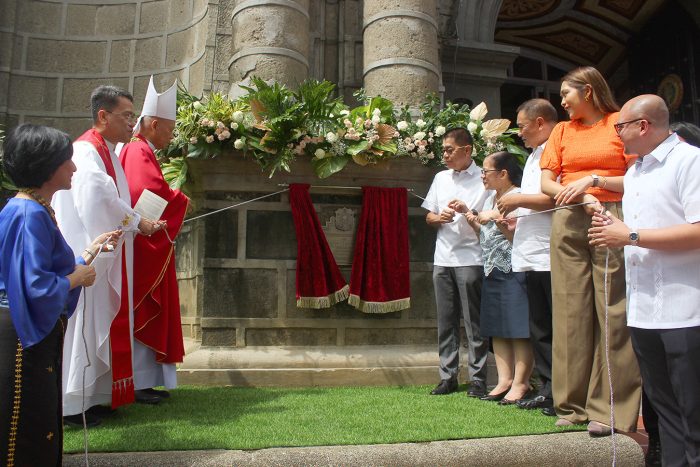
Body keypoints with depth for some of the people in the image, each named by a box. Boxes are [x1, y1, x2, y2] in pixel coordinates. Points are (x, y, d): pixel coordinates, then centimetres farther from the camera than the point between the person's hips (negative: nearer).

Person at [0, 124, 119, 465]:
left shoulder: (36, 210, 10)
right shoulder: (31, 214, -21)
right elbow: (38, 287, -28)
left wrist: (90, 251, 16)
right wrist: (78, 278, -12)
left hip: (39, 335, 10)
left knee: (41, 427, 20)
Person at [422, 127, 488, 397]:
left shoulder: (484, 179, 0)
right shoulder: (441, 178, 17)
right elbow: (428, 217, 19)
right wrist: (439, 218, -3)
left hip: (471, 258, -5)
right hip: (443, 259, 5)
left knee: (474, 322, -1)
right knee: (446, 321, 8)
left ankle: (477, 379, 8)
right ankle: (448, 377, 15)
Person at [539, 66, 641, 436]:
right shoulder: (562, 130, 19)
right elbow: (546, 182, 10)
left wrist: (595, 179, -9)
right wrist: (582, 197, -4)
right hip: (568, 223, 4)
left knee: (612, 312, -6)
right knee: (571, 312, 2)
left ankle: (609, 409, 2)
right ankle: (574, 405, 9)